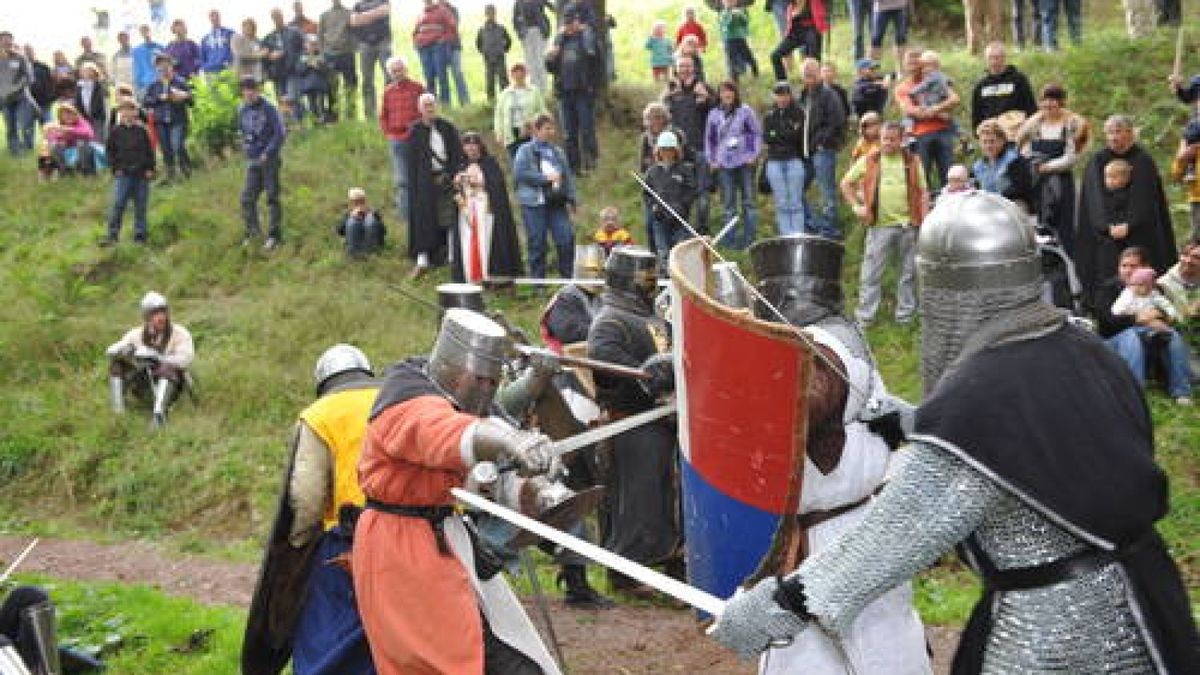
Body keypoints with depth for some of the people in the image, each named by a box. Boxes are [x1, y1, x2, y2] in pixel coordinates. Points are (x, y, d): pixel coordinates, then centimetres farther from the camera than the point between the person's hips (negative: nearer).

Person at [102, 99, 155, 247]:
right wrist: (115, 168, -2)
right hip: (123, 174, -1)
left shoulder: (142, 130, 6)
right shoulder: (116, 131, 3)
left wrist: (150, 169, 1)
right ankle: (112, 235, -4)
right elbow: (109, 150, 7)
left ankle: (140, 235, 14)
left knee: (140, 206, 5)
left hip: (141, 174, 1)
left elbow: (150, 151, 9)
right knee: (118, 204, -7)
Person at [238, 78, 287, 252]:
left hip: (269, 160, -5)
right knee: (247, 198, 3)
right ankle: (252, 231, 19)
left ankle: (274, 235, 7)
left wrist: (268, 153, -14)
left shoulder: (269, 109, -9)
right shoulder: (242, 111, 7)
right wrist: (245, 149, 8)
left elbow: (280, 133, -11)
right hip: (252, 162, 5)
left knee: (272, 197, 0)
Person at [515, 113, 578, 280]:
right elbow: (519, 173, -10)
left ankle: (568, 278, 4)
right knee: (537, 244, -1)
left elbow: (567, 176, 20)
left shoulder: (558, 152, 19)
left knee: (566, 240, -6)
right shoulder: (526, 150, 3)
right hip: (534, 203, -4)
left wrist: (571, 198, 8)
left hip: (557, 203, 4)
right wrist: (545, 178, -11)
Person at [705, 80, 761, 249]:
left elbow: (757, 133, 4)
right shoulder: (714, 114, 9)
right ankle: (730, 238, 8)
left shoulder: (746, 111, 2)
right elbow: (709, 138, 16)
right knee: (728, 203, 4)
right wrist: (711, 159, 8)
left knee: (748, 200, 1)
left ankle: (749, 237, 6)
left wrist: (754, 155, -4)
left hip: (745, 162, -2)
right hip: (724, 165, 2)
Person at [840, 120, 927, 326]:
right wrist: (856, 206, -1)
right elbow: (846, 183, 11)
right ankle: (865, 316, 5)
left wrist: (924, 221, -2)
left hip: (908, 225, 1)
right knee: (871, 273, -1)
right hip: (880, 226, -1)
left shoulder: (913, 162, 7)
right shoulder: (869, 161, 5)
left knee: (908, 272, 9)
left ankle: (905, 314, 20)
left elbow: (923, 193, 7)